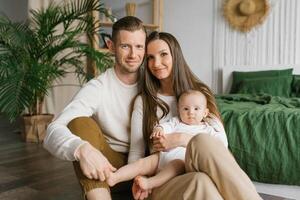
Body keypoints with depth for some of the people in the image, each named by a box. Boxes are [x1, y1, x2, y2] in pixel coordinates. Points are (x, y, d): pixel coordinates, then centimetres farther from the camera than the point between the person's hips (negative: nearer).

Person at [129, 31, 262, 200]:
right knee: (201, 181, -39)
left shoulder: (200, 92, 10)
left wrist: (182, 139, -15)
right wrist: (138, 177, -15)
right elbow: (136, 151, 7)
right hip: (165, 184, -1)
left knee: (202, 141, -36)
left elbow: (219, 142, 0)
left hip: (201, 170, 1)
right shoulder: (143, 101, 8)